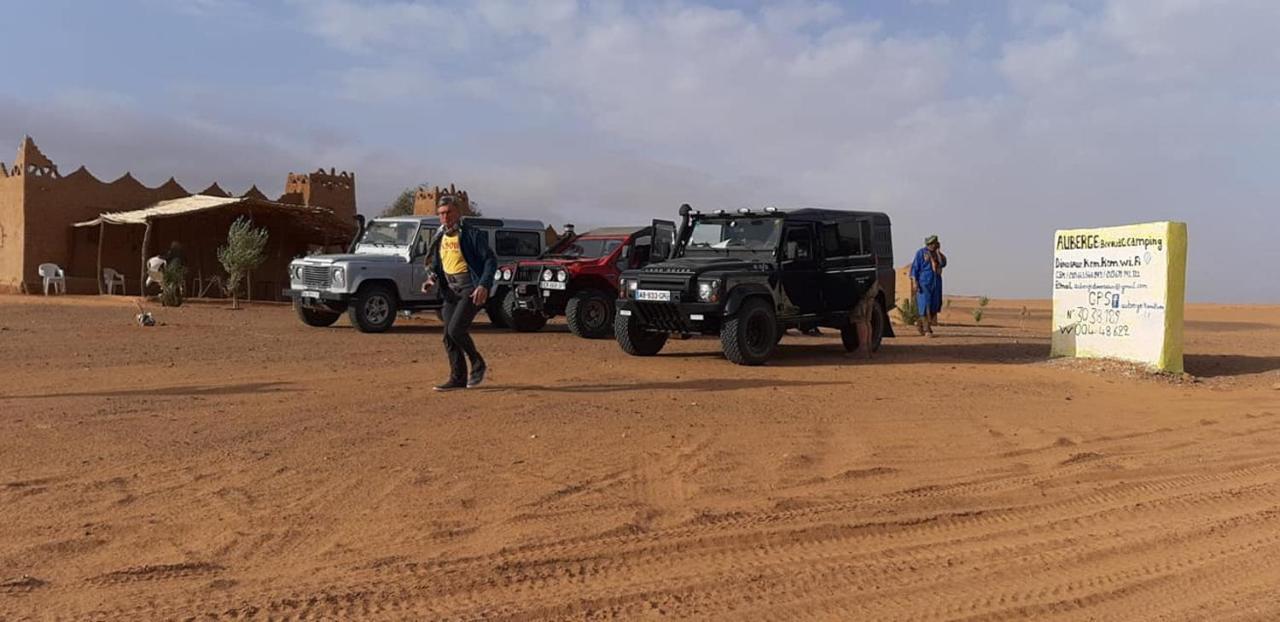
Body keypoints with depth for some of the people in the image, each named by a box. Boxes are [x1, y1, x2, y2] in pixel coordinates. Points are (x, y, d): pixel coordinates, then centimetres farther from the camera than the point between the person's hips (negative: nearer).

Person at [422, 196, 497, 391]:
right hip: (451, 290, 7)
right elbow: (434, 264, 23)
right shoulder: (439, 239, 12)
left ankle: (478, 364, 2)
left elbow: (490, 260, -10)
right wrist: (431, 278, 1)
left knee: (456, 329, -19)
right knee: (448, 336, 4)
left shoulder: (471, 234, -8)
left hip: (471, 288, -7)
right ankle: (458, 378, 14)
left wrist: (484, 285, -21)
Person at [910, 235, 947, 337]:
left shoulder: (937, 253, 12)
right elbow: (914, 267, -5)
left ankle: (920, 322, 23)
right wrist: (914, 282, -13)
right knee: (925, 305, -6)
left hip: (936, 282, 6)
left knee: (935, 305, 5)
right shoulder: (921, 253, -3)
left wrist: (938, 252, -6)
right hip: (924, 283, -6)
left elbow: (943, 264, -2)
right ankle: (927, 329, -3)